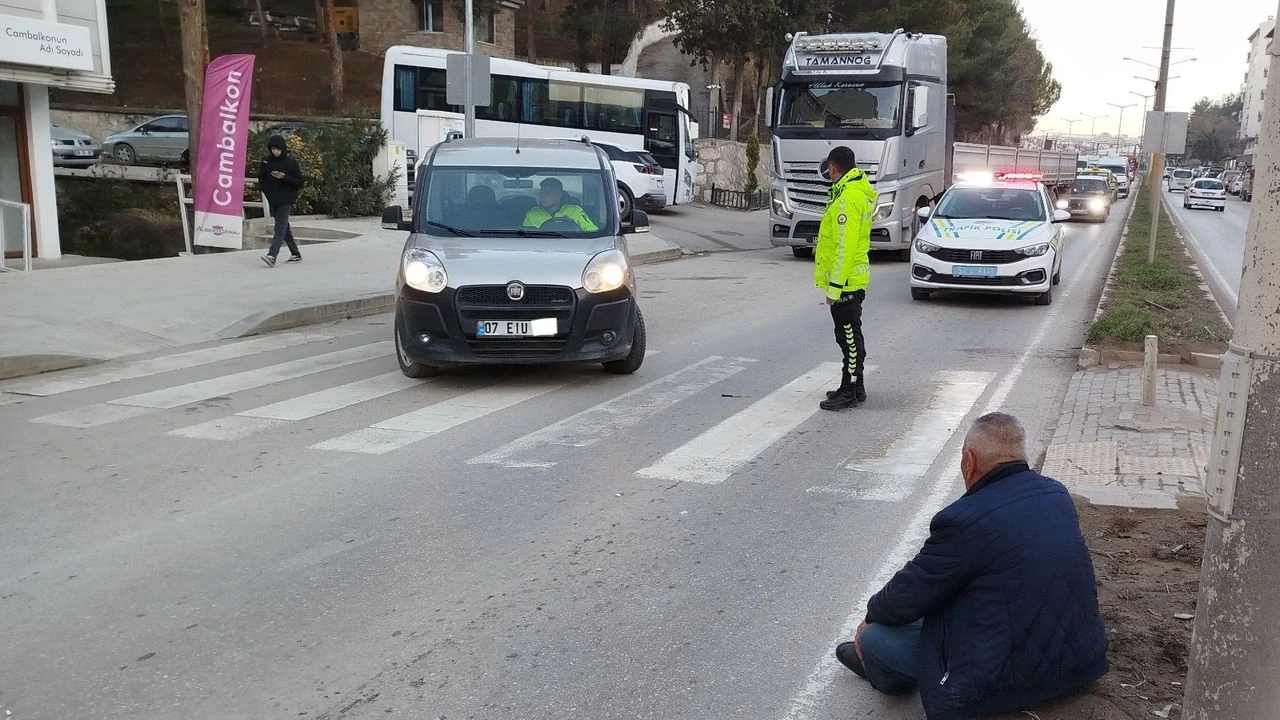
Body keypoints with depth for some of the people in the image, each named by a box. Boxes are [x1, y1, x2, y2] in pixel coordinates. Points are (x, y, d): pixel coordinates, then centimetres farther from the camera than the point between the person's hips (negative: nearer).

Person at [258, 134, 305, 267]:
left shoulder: (291, 162, -6)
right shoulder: (266, 161, 5)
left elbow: (300, 182, -5)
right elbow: (261, 178, 17)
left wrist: (284, 177, -19)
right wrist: (265, 189, -1)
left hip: (286, 200, -6)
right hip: (272, 200, 6)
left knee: (280, 229, -16)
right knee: (284, 228, 14)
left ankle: (272, 256, -28)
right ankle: (296, 255, 25)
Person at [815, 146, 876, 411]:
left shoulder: (847, 198, -19)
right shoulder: (860, 191, 14)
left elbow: (845, 247, -23)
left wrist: (834, 287, -22)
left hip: (845, 282, -10)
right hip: (855, 280, 10)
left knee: (849, 337, -4)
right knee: (850, 336, 17)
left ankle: (850, 392, 2)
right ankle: (854, 388, 26)